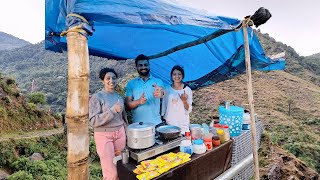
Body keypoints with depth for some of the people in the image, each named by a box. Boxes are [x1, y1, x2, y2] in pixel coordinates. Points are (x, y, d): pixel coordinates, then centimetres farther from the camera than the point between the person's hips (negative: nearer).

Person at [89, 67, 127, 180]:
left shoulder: (119, 97, 8)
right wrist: (113, 110, -22)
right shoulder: (97, 97, -9)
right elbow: (93, 121, -17)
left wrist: (125, 130, 16)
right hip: (104, 135, -5)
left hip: (120, 133, 5)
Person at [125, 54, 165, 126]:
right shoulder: (131, 84, 5)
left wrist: (160, 93, -43)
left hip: (156, 123, 0)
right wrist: (138, 102, -19)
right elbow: (128, 104, 0)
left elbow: (161, 91, -20)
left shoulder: (158, 81, 1)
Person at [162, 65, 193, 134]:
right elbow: (164, 106, 9)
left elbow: (189, 110, -3)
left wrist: (185, 101, -20)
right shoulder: (167, 89, 0)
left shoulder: (187, 90, -6)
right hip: (169, 122, 1)